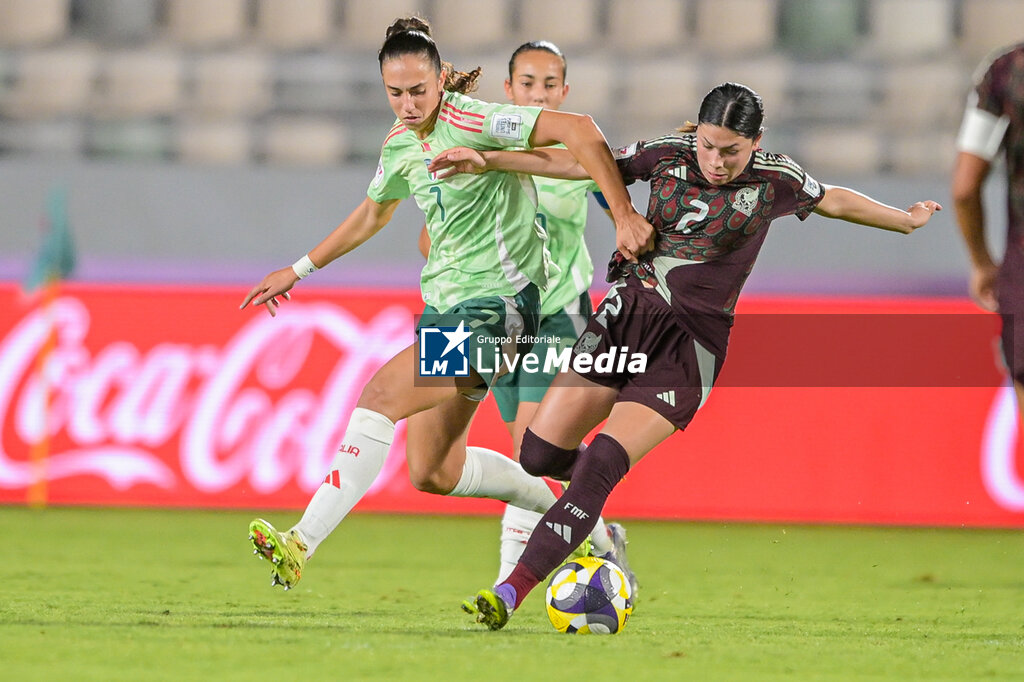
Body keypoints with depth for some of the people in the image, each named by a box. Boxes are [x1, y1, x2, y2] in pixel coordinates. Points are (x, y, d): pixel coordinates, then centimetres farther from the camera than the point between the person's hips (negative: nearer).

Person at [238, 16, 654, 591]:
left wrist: (624, 215, -29)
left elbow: (579, 130, -24)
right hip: (443, 307, 9)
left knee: (381, 397, -21)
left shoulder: (470, 121, -16)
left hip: (496, 307, -9)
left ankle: (302, 544, -20)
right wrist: (299, 271, 34)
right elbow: (373, 213, 30)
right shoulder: (400, 144, 10)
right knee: (433, 472, 9)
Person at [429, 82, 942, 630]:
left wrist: (907, 220, 29)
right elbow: (574, 163, 5)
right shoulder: (668, 154, -1)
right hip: (627, 313, 3)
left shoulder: (775, 181, -3)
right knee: (540, 454, -1)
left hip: (690, 344, -3)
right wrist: (487, 161, -1)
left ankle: (512, 591, -21)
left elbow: (834, 200, 17)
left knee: (600, 466, -18)